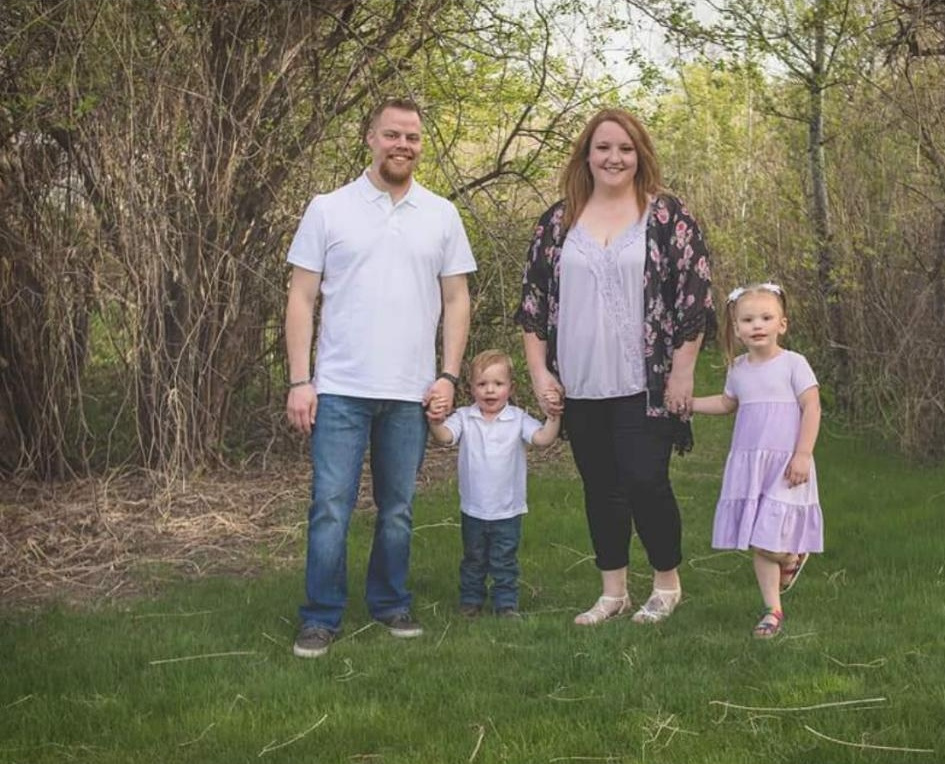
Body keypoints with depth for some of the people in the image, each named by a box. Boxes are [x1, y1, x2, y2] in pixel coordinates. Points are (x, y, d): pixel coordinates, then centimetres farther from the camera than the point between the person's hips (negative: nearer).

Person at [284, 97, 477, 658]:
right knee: (331, 507, -2)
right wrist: (299, 380, -6)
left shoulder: (442, 215, 7)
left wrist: (449, 375, 0)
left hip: (412, 393, 2)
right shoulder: (328, 210, 1)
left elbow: (456, 300, 9)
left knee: (398, 510, 11)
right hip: (340, 389, -2)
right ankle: (322, 618, 9)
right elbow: (302, 299, 1)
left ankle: (390, 603, 26)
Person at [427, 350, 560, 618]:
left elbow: (542, 438, -16)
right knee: (473, 560, 17)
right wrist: (434, 422, -40)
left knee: (505, 561, 9)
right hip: (473, 509, 1)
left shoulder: (518, 419, -6)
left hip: (508, 510, -1)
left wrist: (554, 417, -32)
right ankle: (470, 600, 30)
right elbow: (444, 436, -20)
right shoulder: (464, 418, -5)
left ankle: (506, 603, 21)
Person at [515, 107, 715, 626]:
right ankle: (613, 592, 24)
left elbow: (694, 297, -4)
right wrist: (539, 371, 3)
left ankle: (667, 583, 19)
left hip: (645, 384, -4)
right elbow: (533, 300, 10)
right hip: (580, 386, 4)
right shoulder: (558, 222, 8)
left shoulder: (667, 216, -1)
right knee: (600, 487, 11)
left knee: (644, 482, -4)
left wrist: (681, 372, -9)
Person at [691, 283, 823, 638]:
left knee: (772, 542, -12)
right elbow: (726, 403, 26)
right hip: (747, 463, 5)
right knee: (758, 544, 6)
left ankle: (793, 557, 22)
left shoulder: (793, 363, -8)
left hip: (784, 464, -5)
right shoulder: (738, 369, 9)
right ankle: (773, 610, 15)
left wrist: (802, 454, -15)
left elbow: (811, 408, -9)